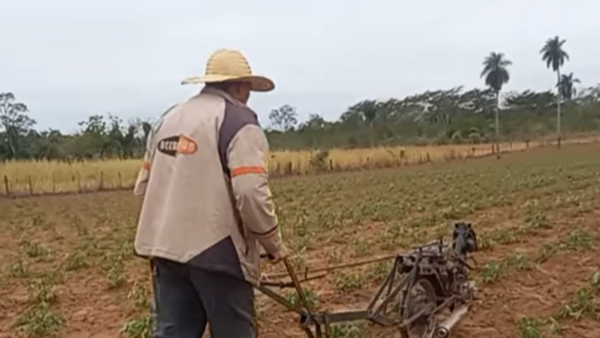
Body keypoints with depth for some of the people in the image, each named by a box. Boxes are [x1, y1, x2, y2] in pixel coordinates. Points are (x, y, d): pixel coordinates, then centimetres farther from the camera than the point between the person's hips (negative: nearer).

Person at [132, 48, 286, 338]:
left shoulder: (169, 117, 15)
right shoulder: (239, 120, -8)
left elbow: (143, 185, 18)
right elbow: (251, 194, -19)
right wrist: (273, 243, -5)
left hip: (165, 247, 7)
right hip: (216, 250, -7)